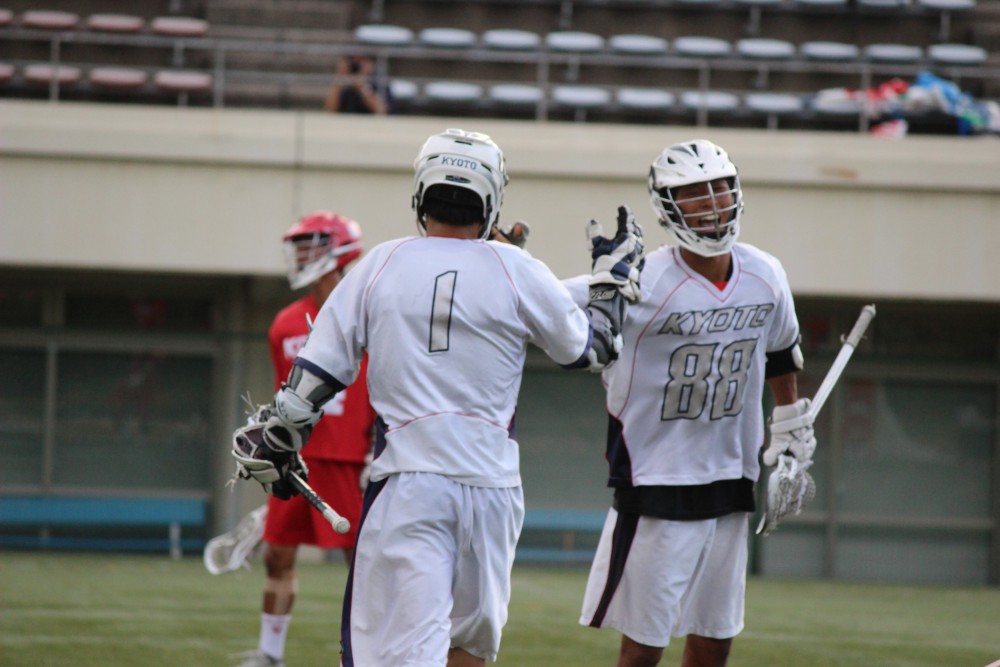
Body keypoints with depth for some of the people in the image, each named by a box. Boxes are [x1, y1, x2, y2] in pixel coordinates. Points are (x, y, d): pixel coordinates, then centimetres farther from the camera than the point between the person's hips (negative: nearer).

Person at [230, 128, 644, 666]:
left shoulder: (380, 268, 2)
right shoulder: (517, 272, -1)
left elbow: (318, 370, 3)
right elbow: (590, 349, 13)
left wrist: (274, 444, 15)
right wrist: (613, 275, 28)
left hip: (405, 480, -1)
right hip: (490, 480, 1)